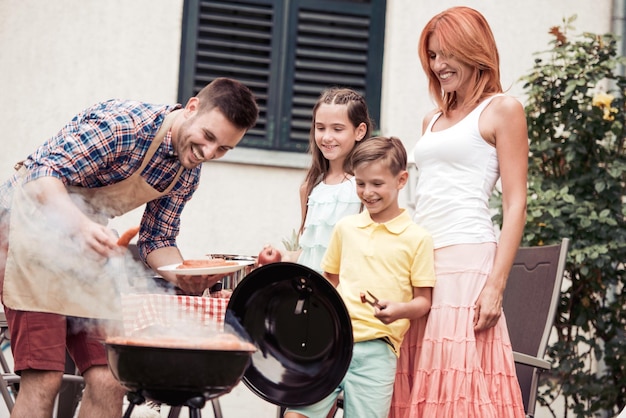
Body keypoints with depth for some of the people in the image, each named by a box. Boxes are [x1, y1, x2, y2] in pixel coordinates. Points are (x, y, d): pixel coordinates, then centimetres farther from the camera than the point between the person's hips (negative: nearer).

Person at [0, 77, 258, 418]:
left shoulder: (188, 173, 3)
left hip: (82, 247, 8)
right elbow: (42, 175, -28)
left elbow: (156, 241, 10)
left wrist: (185, 277, -12)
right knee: (43, 377, -16)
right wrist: (81, 225, -46)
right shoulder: (123, 122, -22)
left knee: (108, 378, -1)